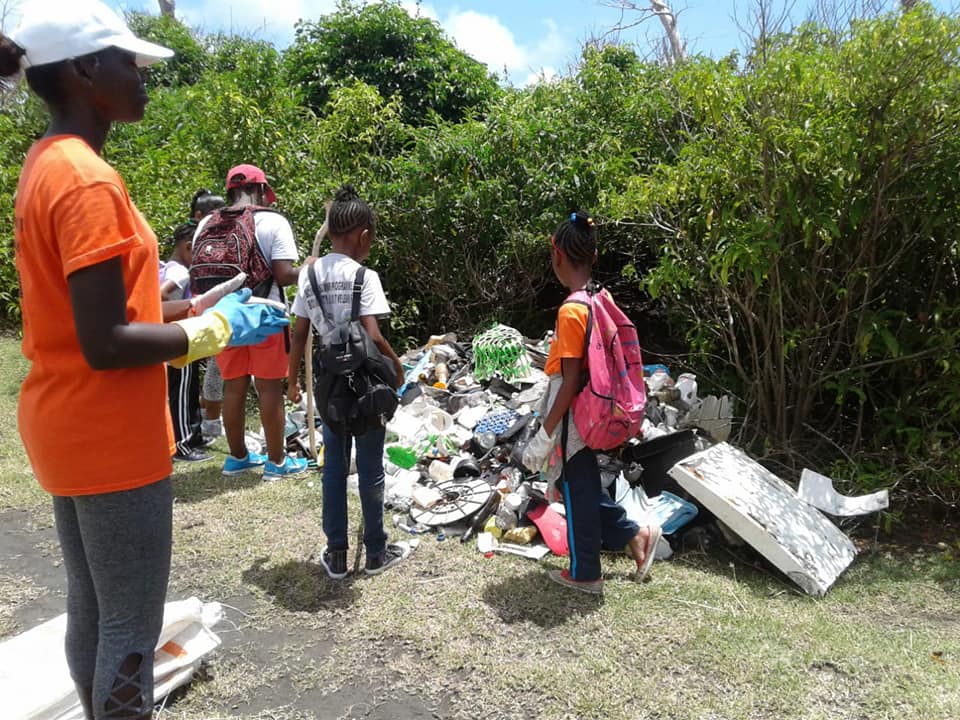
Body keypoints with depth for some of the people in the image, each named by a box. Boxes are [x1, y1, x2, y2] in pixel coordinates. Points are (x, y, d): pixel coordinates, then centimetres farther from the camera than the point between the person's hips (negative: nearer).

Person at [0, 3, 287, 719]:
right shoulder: (88, 181, -20)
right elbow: (105, 344, -24)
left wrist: (195, 307, 11)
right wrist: (216, 328, -13)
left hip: (67, 429, 10)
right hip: (110, 440, -10)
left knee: (90, 609, 22)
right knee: (130, 628, 6)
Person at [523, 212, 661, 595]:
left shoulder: (571, 311, -24)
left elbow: (570, 382, -23)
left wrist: (545, 435, -16)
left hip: (572, 421, -8)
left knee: (578, 495, 10)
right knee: (584, 487, 25)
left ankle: (585, 574, 28)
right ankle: (635, 535, 33)